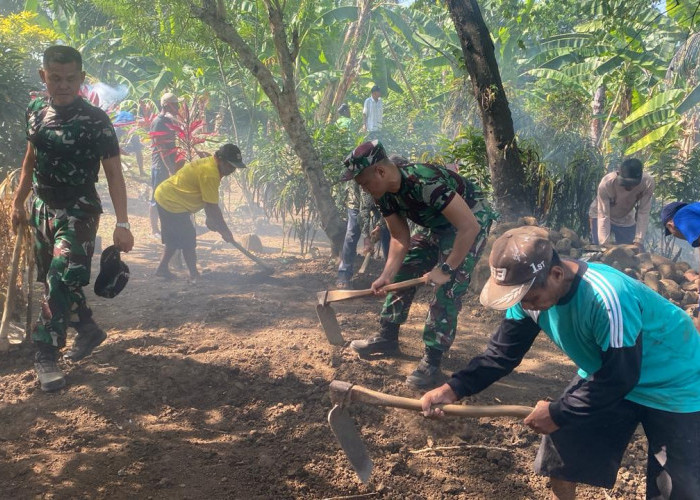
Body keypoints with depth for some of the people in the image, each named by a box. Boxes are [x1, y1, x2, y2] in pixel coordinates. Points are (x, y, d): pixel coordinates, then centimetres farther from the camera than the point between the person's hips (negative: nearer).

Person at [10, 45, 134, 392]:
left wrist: (122, 224, -20)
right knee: (54, 281, 14)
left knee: (60, 279, -15)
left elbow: (113, 173, -15)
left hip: (78, 210, -6)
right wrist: (18, 201, 17)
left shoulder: (96, 120, -15)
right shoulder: (36, 111, 2)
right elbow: (31, 159, 15)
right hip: (43, 207, 6)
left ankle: (46, 355, -3)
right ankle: (89, 330, 33)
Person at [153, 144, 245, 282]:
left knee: (175, 238, 21)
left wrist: (211, 219, 14)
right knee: (188, 240, -5)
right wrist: (225, 231, -15)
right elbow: (212, 207, -23)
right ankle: (194, 275, 4)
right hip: (172, 203, -11)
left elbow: (208, 201, 15)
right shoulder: (210, 173, -25)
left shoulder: (209, 163, 7)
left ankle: (162, 269, 31)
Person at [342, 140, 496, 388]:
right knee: (401, 271, 6)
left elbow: (469, 227, -37)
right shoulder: (385, 195, -11)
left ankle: (432, 361, -7)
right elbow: (400, 238, -4)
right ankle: (387, 337, 20)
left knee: (447, 290, -16)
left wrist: (446, 269, -32)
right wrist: (387, 275, -17)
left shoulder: (424, 182, -38)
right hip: (436, 225, 8)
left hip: (470, 222, -8)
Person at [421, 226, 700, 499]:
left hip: (673, 385, -6)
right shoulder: (531, 290, -17)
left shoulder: (608, 299, -40)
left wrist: (559, 413, -23)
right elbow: (503, 351, -10)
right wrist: (454, 388, -23)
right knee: (561, 460, 11)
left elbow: (619, 378, -31)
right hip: (607, 375, 7)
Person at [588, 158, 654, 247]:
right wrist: (605, 244, -39)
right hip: (599, 216, -2)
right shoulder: (606, 184, -36)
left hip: (627, 220, 3)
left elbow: (643, 213, -26)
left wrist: (638, 241, -32)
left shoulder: (648, 182, -30)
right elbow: (603, 216, -33)